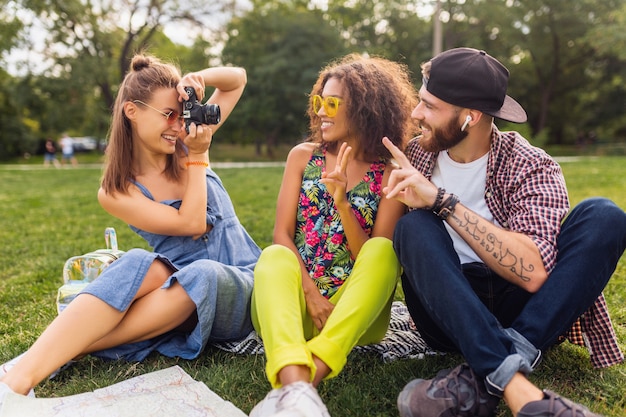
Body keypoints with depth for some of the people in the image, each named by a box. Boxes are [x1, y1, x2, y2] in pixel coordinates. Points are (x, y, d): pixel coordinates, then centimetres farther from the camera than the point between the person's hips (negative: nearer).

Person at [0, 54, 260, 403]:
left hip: (242, 288, 1)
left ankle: (67, 349, -34)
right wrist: (199, 157, -12)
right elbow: (190, 223, -14)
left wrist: (199, 78, -9)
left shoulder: (187, 145, 5)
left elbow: (238, 79, 11)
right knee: (139, 264, -35)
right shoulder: (116, 192, -3)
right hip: (183, 291, -1)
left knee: (201, 273, -36)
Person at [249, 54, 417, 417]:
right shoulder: (303, 156, 9)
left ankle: (310, 375, -45)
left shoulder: (391, 175, 2)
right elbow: (282, 235, -1)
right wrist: (310, 293, -17)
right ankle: (296, 387, -54)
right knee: (273, 256, -30)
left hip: (354, 314, -1)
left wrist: (342, 202, -21)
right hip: (298, 301, 1)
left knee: (382, 250, -29)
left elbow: (373, 259, -6)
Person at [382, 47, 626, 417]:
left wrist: (442, 202, -28)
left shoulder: (530, 166, -10)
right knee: (415, 226, -26)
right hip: (449, 314, 2)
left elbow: (533, 273, -26)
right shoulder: (416, 157, 2)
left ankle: (481, 381, -34)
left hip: (518, 313, -1)